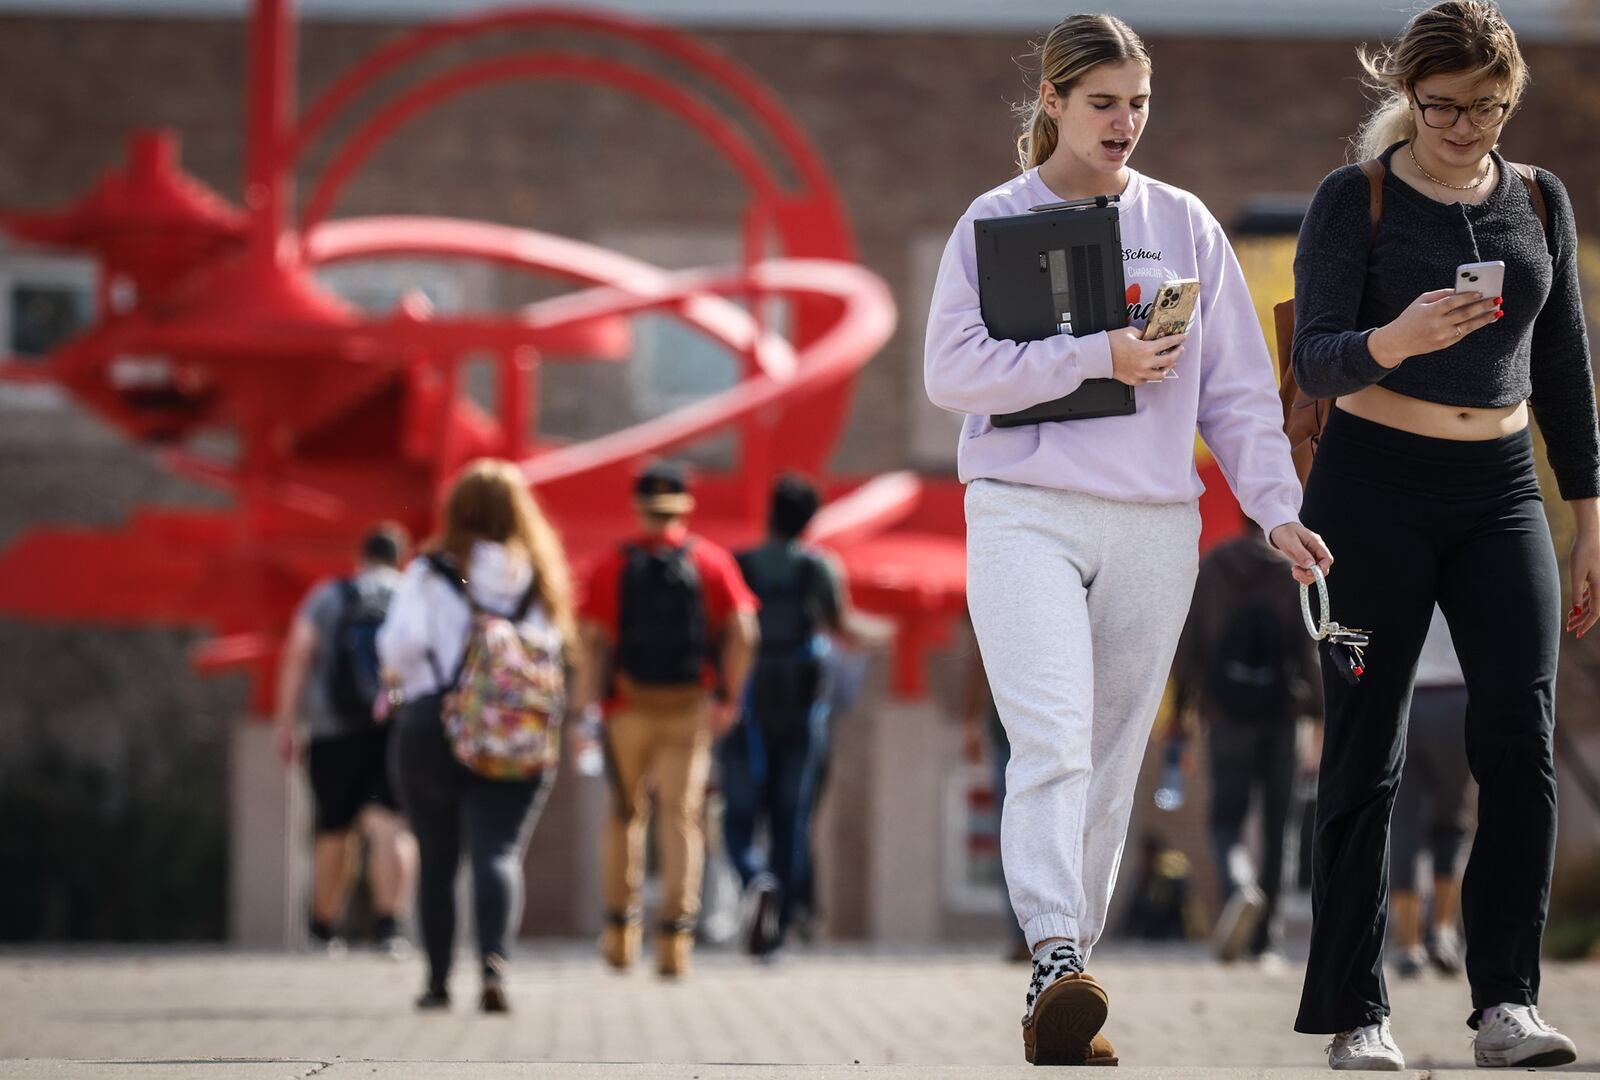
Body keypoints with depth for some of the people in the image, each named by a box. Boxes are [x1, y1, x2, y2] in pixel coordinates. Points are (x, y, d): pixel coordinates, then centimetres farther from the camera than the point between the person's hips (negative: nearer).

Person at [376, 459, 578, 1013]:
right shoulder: (539, 579, 5)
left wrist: (405, 675, 10)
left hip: (433, 725, -1)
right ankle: (493, 963, -29)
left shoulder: (430, 575, -3)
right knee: (498, 853, -6)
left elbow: (399, 645, -11)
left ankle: (438, 981, 17)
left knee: (437, 860, 12)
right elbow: (557, 650, 1)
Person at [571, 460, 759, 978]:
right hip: (689, 708, 0)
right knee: (681, 817, 0)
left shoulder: (611, 567, 1)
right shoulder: (712, 561, 2)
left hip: (629, 705, 0)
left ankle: (620, 931, 17)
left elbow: (594, 639, -9)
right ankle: (675, 937, -9)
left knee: (625, 813, 15)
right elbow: (742, 633, -7)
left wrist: (588, 694, -3)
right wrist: (729, 697, 0)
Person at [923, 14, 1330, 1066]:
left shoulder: (1183, 224, 10)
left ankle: (1072, 961, 11)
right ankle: (1055, 964, -30)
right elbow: (952, 370, -7)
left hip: (1154, 525, 3)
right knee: (1053, 742, -19)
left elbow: (1238, 385, 11)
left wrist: (1278, 507, 1)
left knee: (1114, 759, 5)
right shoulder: (993, 222, 3)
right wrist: (1096, 356, -12)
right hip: (1025, 515, -3)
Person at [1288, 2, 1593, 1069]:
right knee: (1368, 750, -2)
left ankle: (1507, 1002, -9)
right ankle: (1356, 1011, 4)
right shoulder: (1355, 200, -2)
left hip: (1501, 490, 3)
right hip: (1375, 486, -3)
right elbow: (1316, 357, -10)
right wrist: (1397, 339, -31)